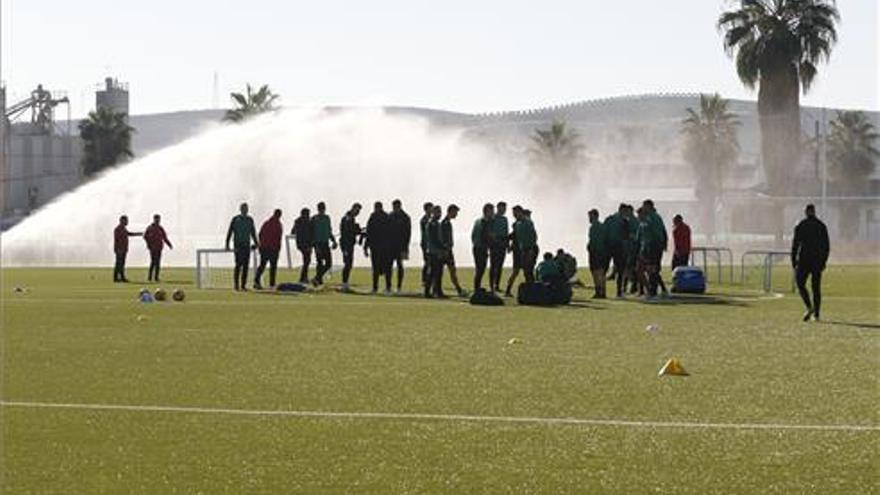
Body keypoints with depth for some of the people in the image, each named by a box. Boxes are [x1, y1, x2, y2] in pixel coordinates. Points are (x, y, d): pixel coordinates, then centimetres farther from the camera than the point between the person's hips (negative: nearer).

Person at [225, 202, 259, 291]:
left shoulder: (250, 220, 11)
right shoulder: (235, 219, -2)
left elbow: (253, 233, 22)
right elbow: (230, 232, -2)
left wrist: (256, 243, 20)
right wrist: (227, 245, -5)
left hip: (247, 245, 5)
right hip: (238, 245, -5)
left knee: (245, 266, 1)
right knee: (238, 264, -12)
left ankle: (243, 285, 5)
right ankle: (236, 284, -7)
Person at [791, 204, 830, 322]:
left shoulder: (800, 226, -4)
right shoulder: (822, 226, 7)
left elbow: (795, 244, -6)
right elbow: (827, 246, 8)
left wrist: (793, 262, 1)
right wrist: (824, 261, 15)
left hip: (804, 260, -3)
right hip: (818, 261, 3)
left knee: (800, 284, 7)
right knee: (816, 288, 8)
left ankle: (809, 307, -14)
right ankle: (816, 315, 5)